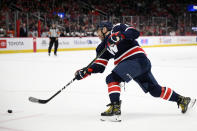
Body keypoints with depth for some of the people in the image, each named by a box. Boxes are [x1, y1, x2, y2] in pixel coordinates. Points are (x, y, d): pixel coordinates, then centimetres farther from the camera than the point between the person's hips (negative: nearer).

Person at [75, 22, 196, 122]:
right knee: (155, 90, 10)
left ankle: (115, 108, -25)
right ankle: (182, 100, 20)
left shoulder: (117, 28, 1)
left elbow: (135, 33, -13)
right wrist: (85, 72, 6)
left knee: (112, 78, -18)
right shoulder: (105, 45, 22)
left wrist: (119, 35, -25)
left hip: (138, 59, -9)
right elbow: (99, 66, 17)